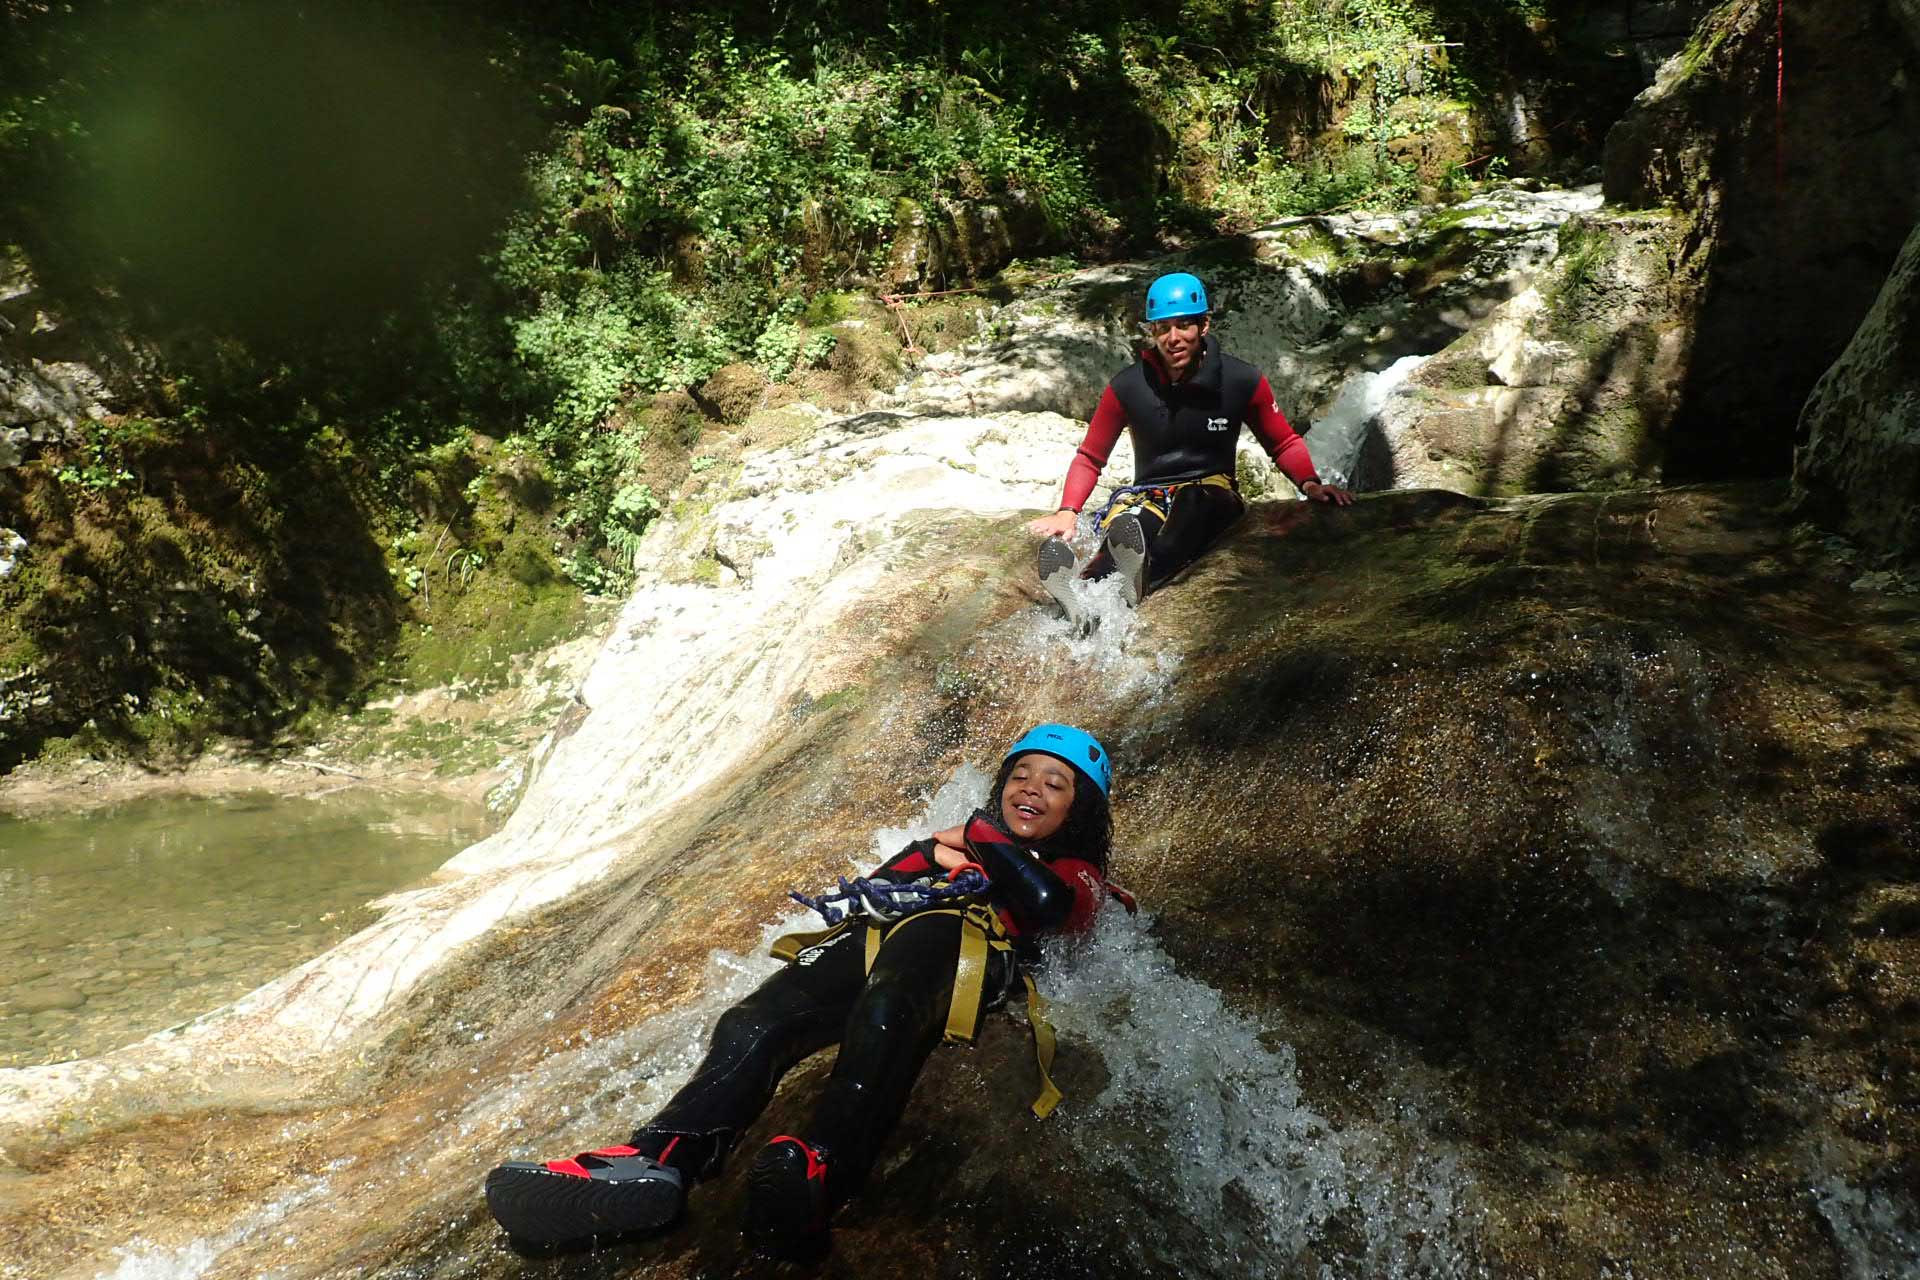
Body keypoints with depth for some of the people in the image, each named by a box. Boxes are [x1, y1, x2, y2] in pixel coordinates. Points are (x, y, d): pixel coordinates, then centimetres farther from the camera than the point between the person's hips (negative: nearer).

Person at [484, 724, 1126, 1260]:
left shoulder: (1074, 873, 27)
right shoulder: (953, 840, 42)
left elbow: (1044, 903, 0)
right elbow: (873, 889, 29)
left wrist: (981, 843, 14)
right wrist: (930, 856, 14)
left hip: (959, 945, -5)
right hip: (874, 939, 5)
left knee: (885, 1013, -43)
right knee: (756, 1020, -27)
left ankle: (817, 1169, -66)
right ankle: (659, 1158, -47)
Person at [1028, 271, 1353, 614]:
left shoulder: (1243, 382, -3)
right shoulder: (1128, 387, -3)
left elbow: (1284, 443, 8)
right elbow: (1090, 458, 6)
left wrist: (1310, 483, -13)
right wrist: (1068, 512, -12)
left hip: (1211, 498, -1)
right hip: (1148, 496, 1)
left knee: (1193, 499, -39)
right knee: (1125, 523, -36)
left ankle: (1139, 579, -68)